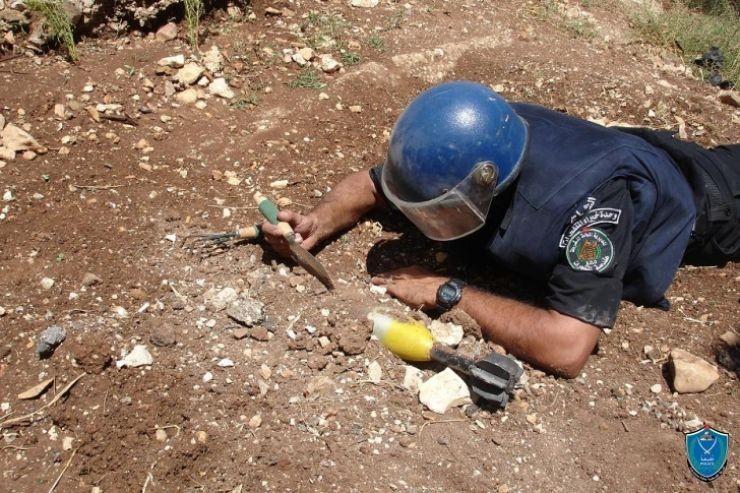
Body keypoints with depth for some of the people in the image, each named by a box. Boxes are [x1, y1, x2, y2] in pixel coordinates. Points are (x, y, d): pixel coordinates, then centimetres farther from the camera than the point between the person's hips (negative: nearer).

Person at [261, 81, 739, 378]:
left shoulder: (591, 198, -54)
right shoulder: (468, 147, -35)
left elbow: (567, 349, -58)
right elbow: (371, 183, -18)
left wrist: (448, 292, -51)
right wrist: (319, 223, -37)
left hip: (694, 198, -4)